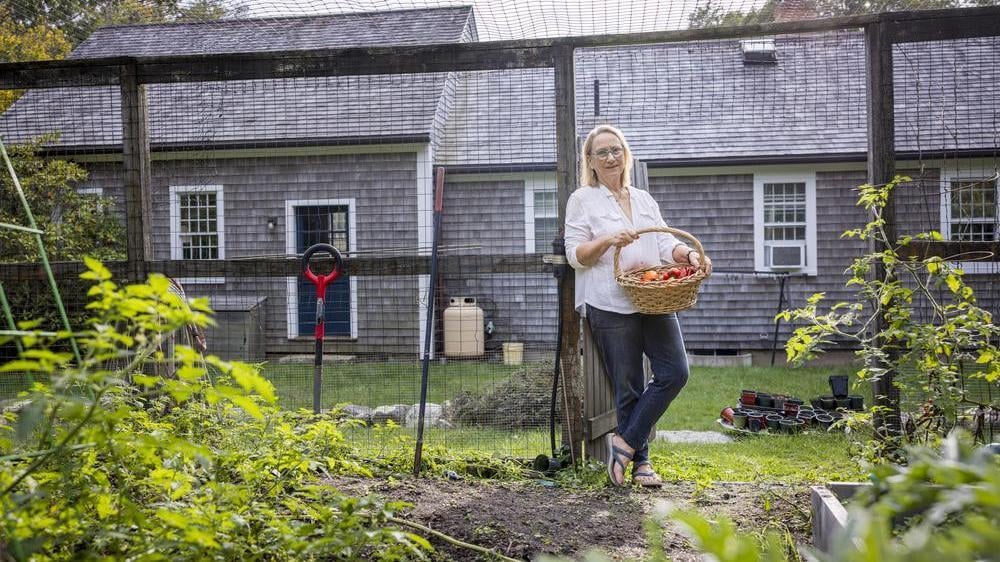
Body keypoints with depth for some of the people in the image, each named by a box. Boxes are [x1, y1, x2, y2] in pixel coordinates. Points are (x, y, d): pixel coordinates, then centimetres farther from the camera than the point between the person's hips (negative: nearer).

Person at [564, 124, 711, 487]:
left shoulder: (644, 200, 21)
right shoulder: (583, 199, 5)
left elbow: (664, 244, 15)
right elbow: (575, 255, -1)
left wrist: (689, 255, -6)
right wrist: (608, 240, -18)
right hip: (611, 305, -5)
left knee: (676, 372, -6)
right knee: (628, 388, 0)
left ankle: (625, 442, 5)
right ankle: (640, 460, 14)